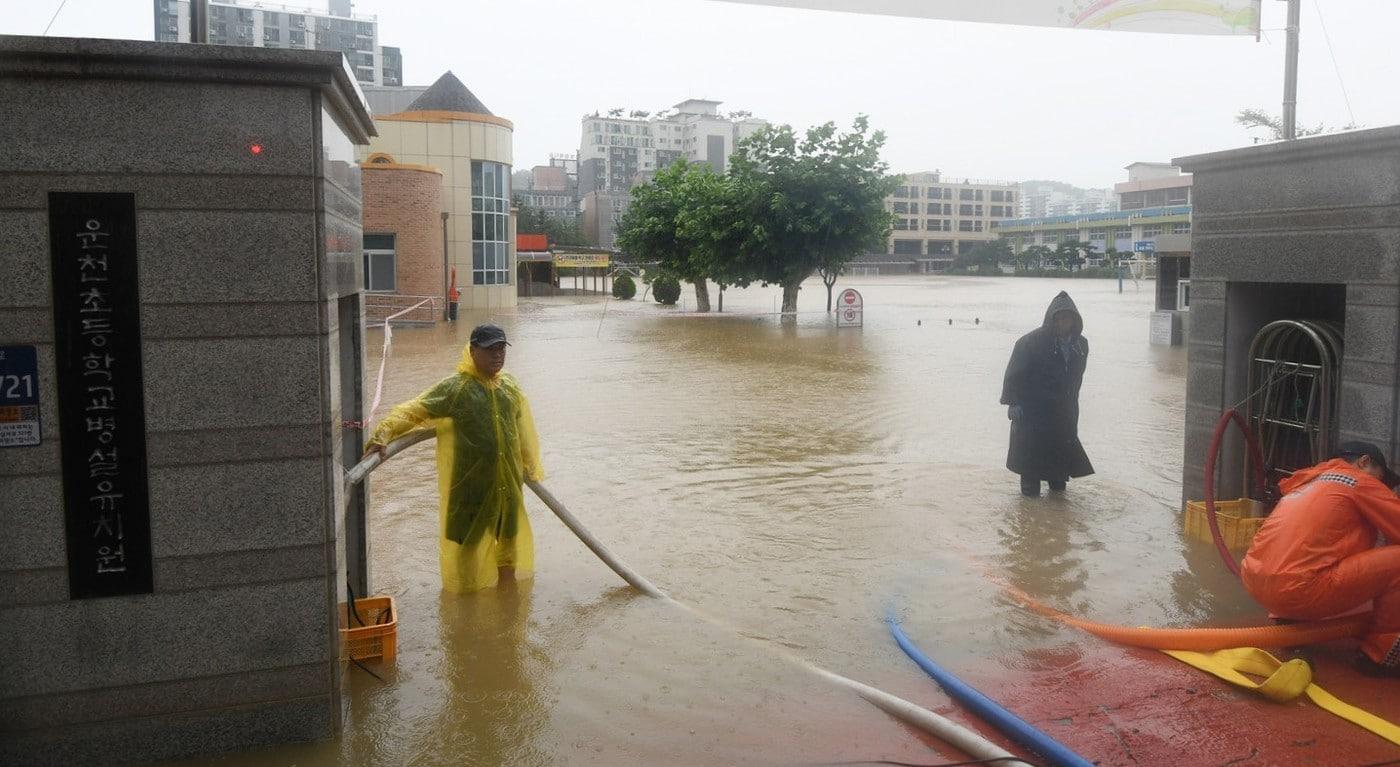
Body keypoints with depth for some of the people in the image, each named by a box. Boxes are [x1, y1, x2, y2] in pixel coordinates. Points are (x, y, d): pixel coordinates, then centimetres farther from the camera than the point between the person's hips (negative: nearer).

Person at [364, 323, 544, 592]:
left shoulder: (510, 386, 4)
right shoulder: (454, 388, -14)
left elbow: (523, 428, 15)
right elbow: (412, 411, -17)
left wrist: (530, 467, 21)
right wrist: (382, 435, -31)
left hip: (508, 480, 6)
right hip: (470, 481, -6)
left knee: (509, 533, 19)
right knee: (467, 539, 6)